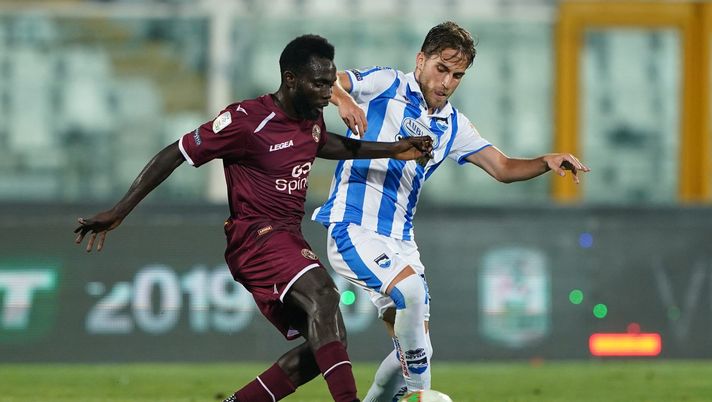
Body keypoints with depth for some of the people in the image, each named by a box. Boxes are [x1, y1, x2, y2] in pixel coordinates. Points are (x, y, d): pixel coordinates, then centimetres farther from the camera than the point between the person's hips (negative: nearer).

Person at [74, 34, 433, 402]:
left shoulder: (311, 117, 9)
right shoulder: (247, 120, -16)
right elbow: (176, 154, -13)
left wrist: (392, 150, 29)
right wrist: (120, 211, -15)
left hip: (287, 240, 10)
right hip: (255, 235, -9)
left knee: (324, 347, 2)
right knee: (322, 295, -34)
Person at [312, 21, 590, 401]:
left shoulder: (453, 125, 14)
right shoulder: (385, 85, -4)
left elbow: (503, 168, 15)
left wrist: (547, 162, -4)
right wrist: (343, 98, -36)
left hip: (399, 240, 8)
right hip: (353, 228, -8)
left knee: (414, 349, 5)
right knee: (411, 289, -32)